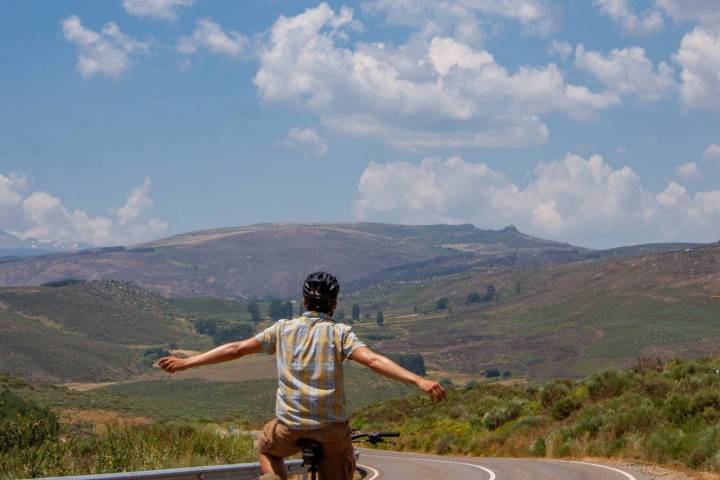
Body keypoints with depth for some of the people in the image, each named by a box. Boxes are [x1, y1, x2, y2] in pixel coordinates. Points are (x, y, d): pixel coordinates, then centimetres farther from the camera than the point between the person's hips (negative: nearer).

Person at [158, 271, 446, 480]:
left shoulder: (283, 329, 6)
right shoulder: (340, 333, -1)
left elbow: (236, 349, 7)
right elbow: (374, 360, -17)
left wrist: (185, 363, 15)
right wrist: (419, 381, -23)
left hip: (290, 426, 2)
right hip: (333, 428, -2)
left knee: (267, 449, 34)